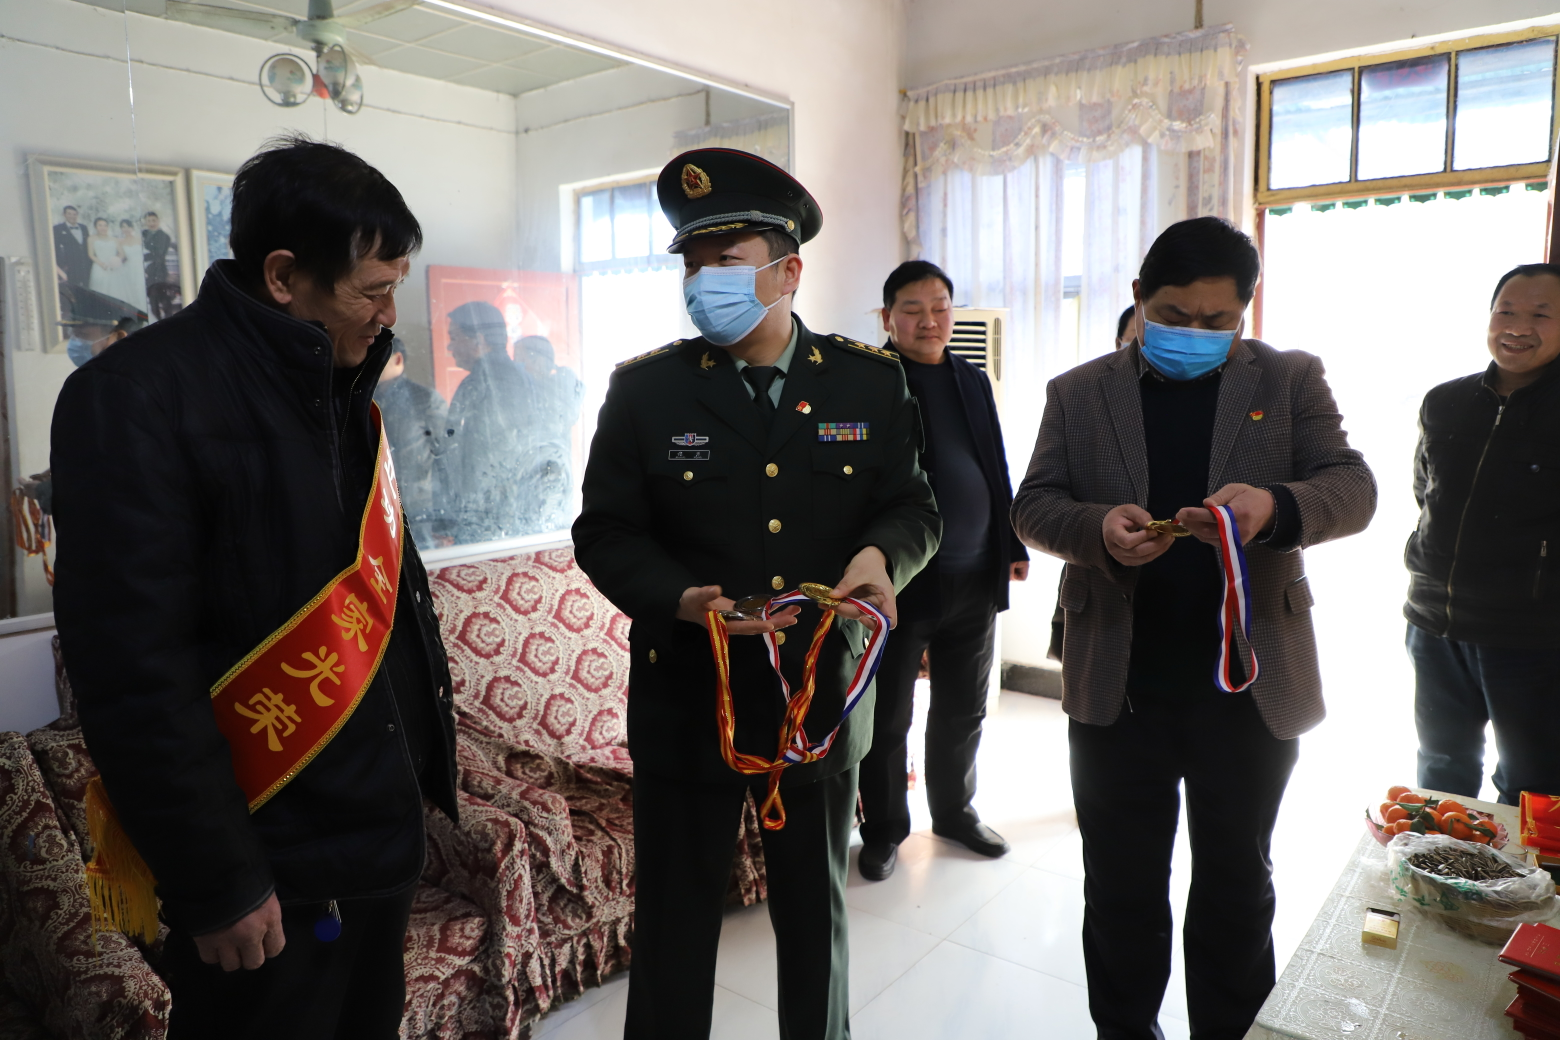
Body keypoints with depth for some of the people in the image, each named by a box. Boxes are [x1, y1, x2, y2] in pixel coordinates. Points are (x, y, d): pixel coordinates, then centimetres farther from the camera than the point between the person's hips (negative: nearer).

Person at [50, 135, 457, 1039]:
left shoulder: (340, 389, 8)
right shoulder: (136, 398, -16)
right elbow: (133, 673, -19)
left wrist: (427, 747, 9)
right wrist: (218, 883, -17)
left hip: (383, 832, 7)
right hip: (272, 873, -7)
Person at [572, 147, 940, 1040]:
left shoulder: (873, 383, 0)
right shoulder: (645, 389, -3)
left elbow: (915, 509, 5)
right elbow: (606, 532, -3)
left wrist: (884, 554, -18)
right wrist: (679, 600, -22)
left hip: (824, 698, 1)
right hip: (688, 700, -1)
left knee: (817, 917, 21)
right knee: (675, 927, 15)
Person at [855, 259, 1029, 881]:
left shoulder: (973, 381, 12)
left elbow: (997, 470, 15)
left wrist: (1013, 545, 13)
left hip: (975, 579, 6)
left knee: (963, 711, 18)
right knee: (887, 718, 8)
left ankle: (954, 810, 37)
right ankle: (884, 830, 25)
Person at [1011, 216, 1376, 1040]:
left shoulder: (1291, 380, 4)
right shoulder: (1078, 393, 4)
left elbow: (1354, 489, -4)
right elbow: (1032, 505, -1)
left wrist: (1277, 505, -26)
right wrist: (1098, 529, -23)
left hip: (1251, 683, 1)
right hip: (1118, 685, 0)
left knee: (1237, 882, 16)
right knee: (1121, 885, 12)